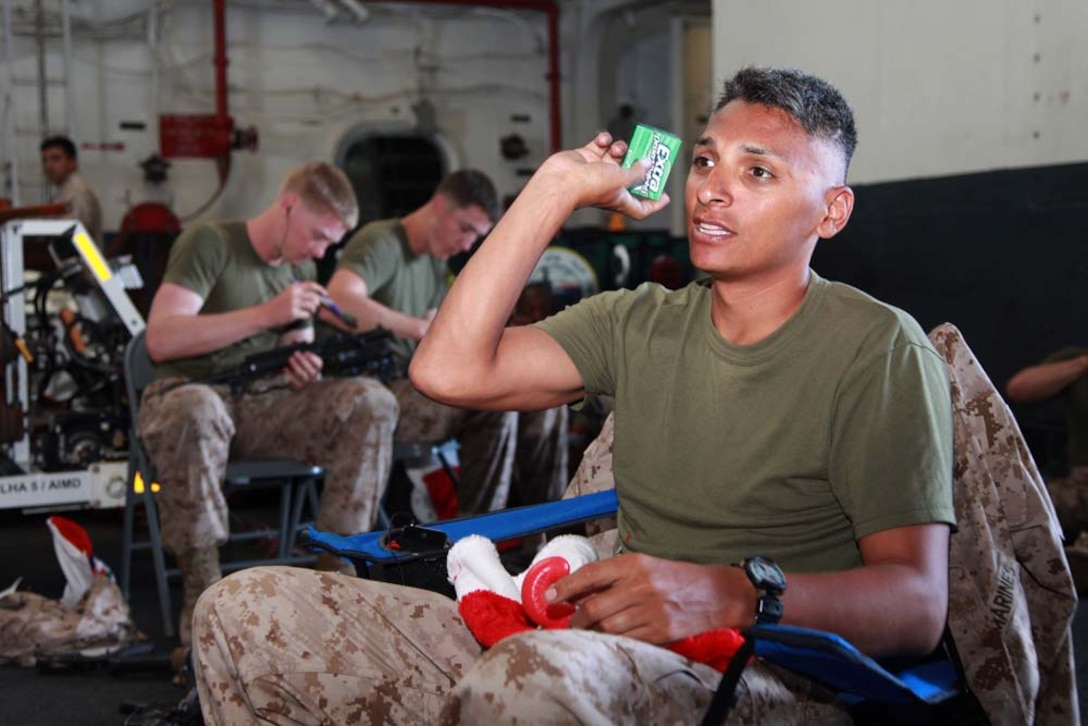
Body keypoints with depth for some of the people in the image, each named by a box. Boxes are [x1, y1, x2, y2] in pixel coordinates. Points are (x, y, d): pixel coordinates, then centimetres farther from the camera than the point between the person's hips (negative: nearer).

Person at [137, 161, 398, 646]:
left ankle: (335, 572, -17)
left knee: (372, 401, -18)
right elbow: (160, 339, -18)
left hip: (267, 405, 6)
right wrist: (264, 315, -22)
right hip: (189, 393, -5)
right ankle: (201, 596, -31)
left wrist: (306, 369, -7)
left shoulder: (302, 270, 15)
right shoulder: (209, 242, -6)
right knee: (197, 409, -42)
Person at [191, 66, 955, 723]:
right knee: (242, 612, -2)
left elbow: (917, 603, -11)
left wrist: (736, 595, -30)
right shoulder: (641, 324, 15)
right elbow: (450, 370, 1)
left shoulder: (878, 349, -1)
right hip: (611, 653, 6)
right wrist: (556, 189, 7)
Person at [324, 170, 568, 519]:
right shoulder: (381, 243, -12)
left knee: (544, 403, -2)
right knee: (495, 403, -30)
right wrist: (424, 328, -34)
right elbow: (339, 302, -32)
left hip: (415, 386, 9)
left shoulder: (436, 261, 16)